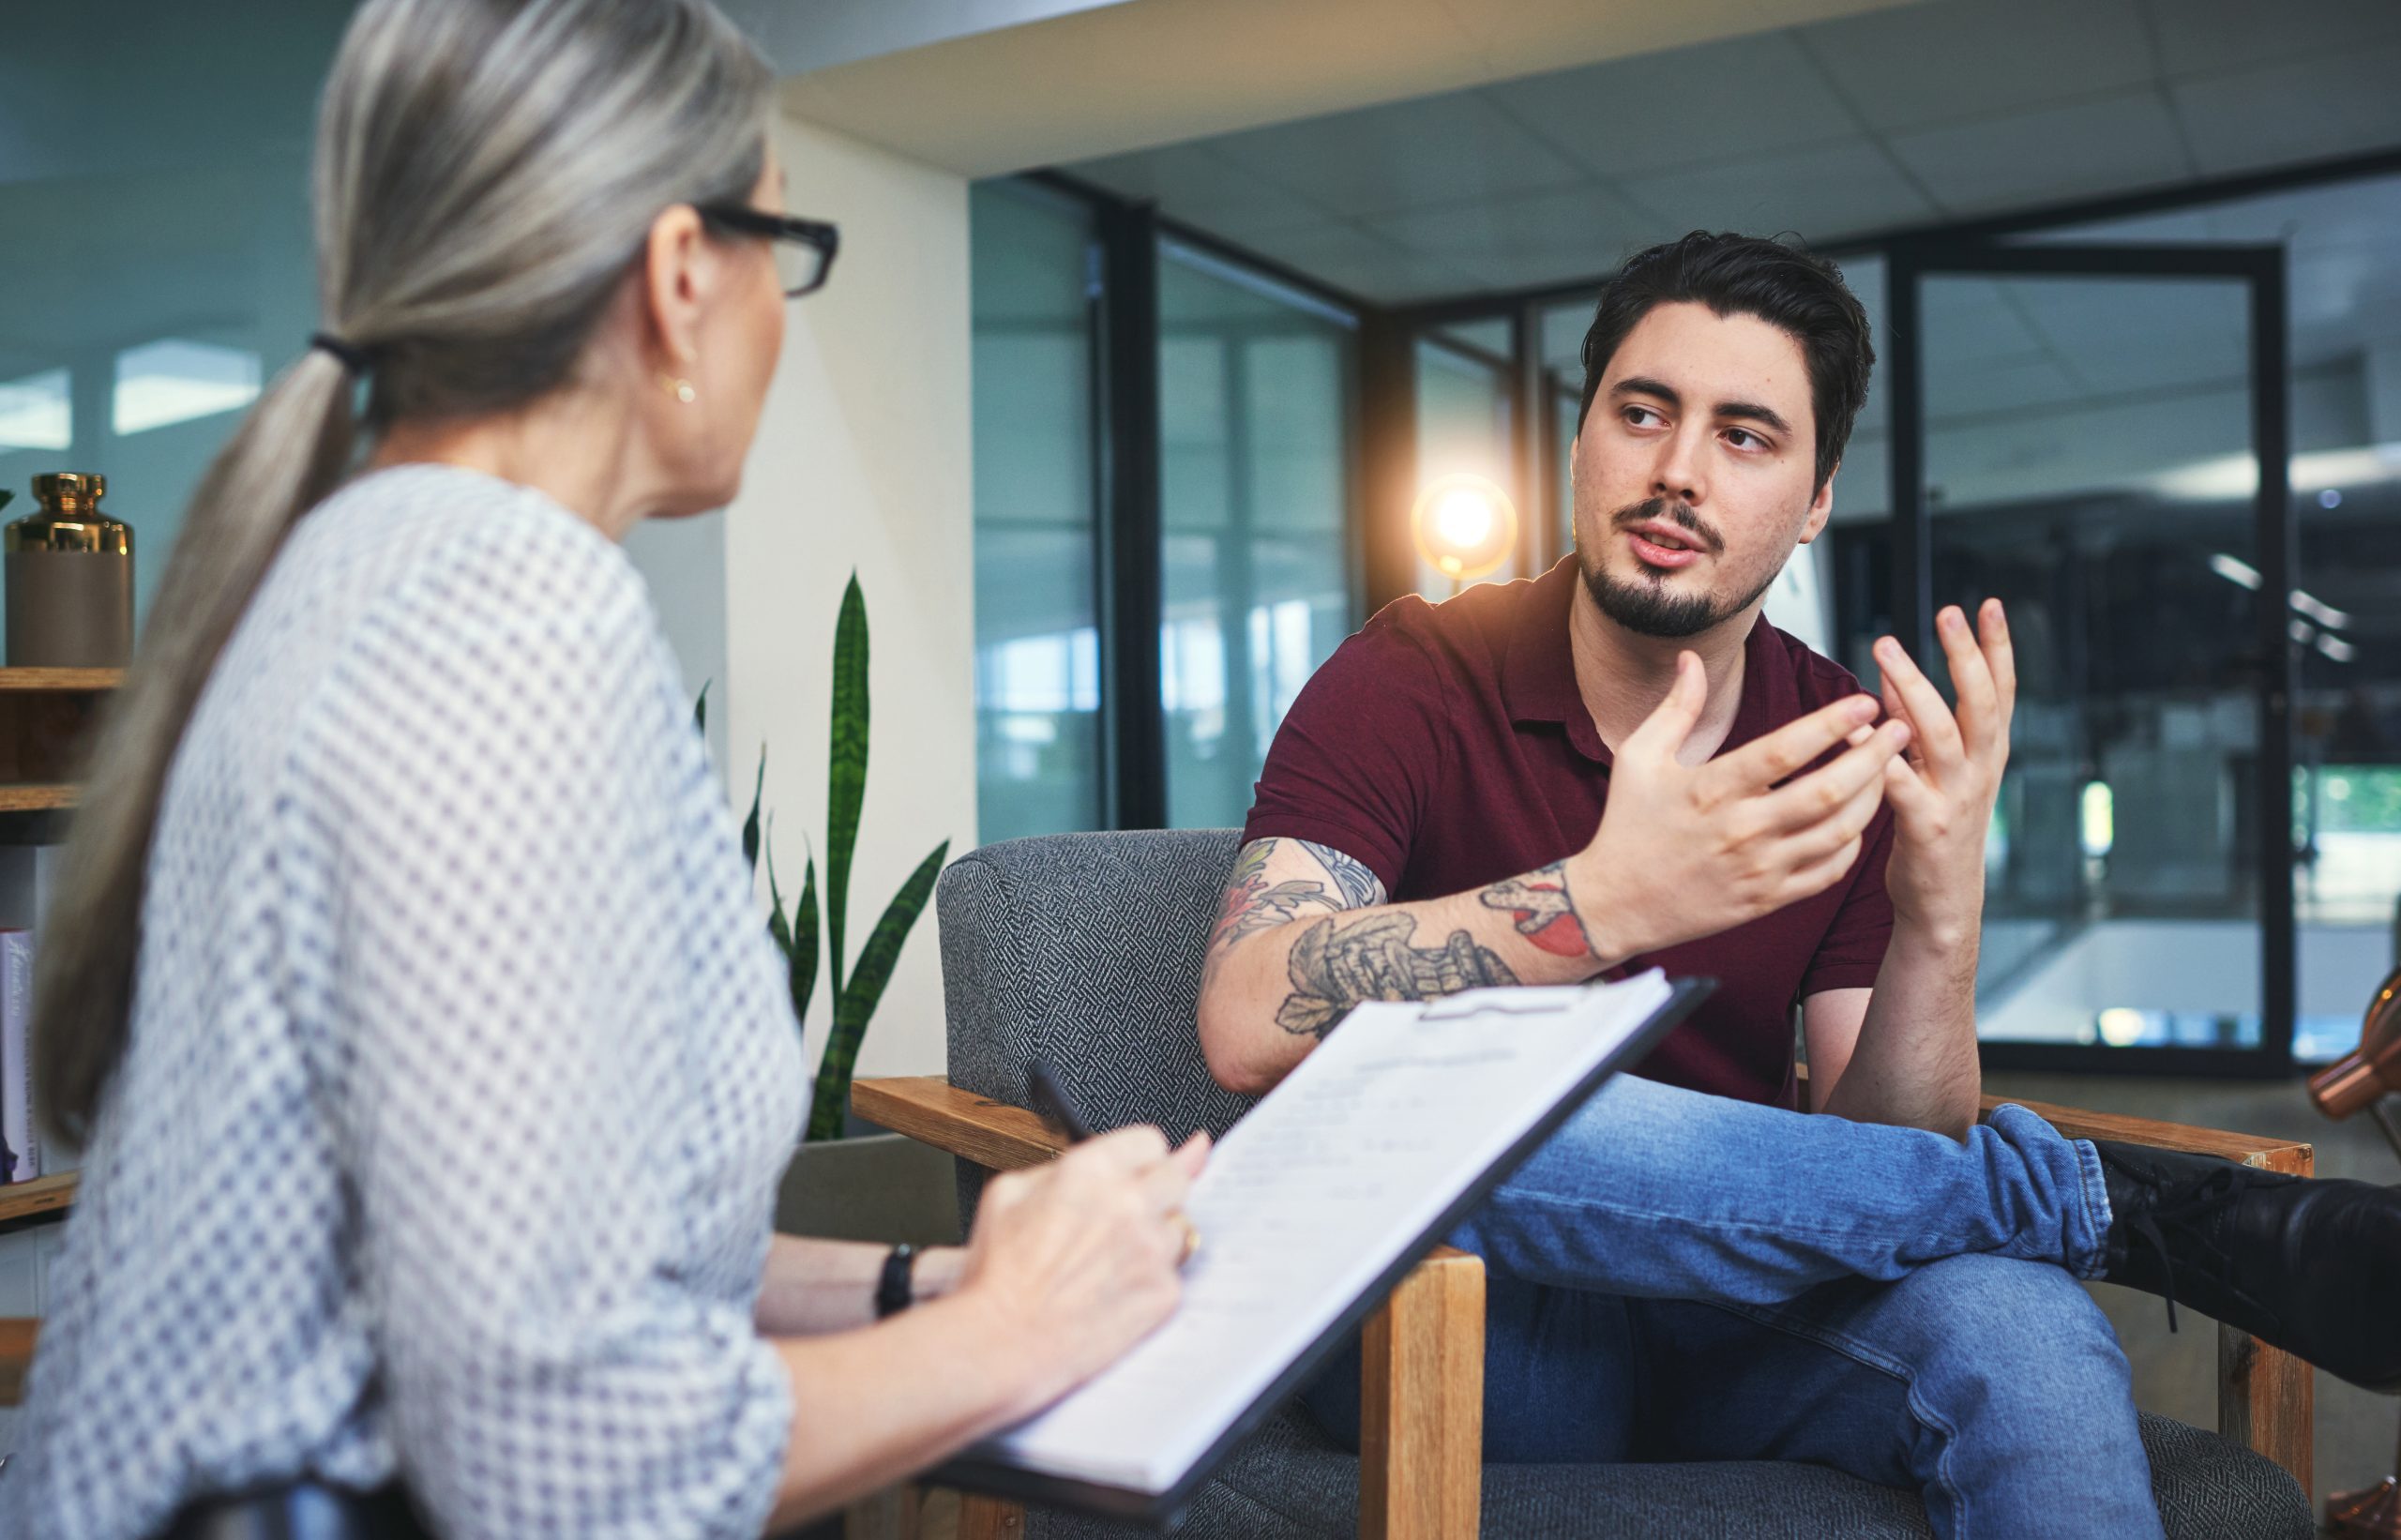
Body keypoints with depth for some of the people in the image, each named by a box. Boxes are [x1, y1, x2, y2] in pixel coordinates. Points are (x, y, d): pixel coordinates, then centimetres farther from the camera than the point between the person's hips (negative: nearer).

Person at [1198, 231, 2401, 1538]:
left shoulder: (1845, 759, 1)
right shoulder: (1412, 684, -9)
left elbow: (1875, 1171, -4)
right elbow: (1247, 1025, -25)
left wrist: (1940, 925, -23)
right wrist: (1606, 901, -36)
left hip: (1730, 1322, 1)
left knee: (2003, 1313, -35)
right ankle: (2116, 1200, -23)